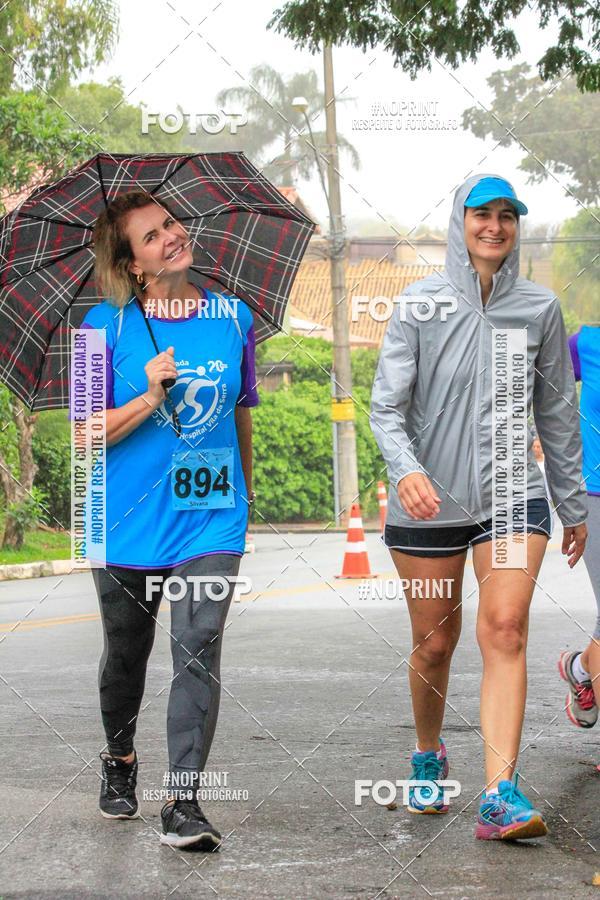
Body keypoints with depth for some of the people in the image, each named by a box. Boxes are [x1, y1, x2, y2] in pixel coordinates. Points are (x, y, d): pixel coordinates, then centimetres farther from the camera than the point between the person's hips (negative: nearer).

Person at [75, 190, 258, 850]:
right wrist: (149, 399, -21)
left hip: (211, 520, 0)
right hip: (130, 521, 0)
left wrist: (245, 494, 20)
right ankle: (120, 759, 41)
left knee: (198, 651, -12)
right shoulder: (108, 325, -5)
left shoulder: (233, 318, 3)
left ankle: (183, 801, -9)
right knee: (126, 653, 16)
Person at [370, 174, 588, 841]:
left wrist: (574, 504, 16)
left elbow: (557, 412, 13)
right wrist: (405, 468, -26)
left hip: (513, 492, 1)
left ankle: (501, 794, -20)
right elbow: (387, 405, -6)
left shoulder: (539, 308, 5)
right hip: (429, 502, 0)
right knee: (434, 644, 8)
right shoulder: (419, 304, -1)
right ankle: (429, 757, 35)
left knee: (504, 630, -16)